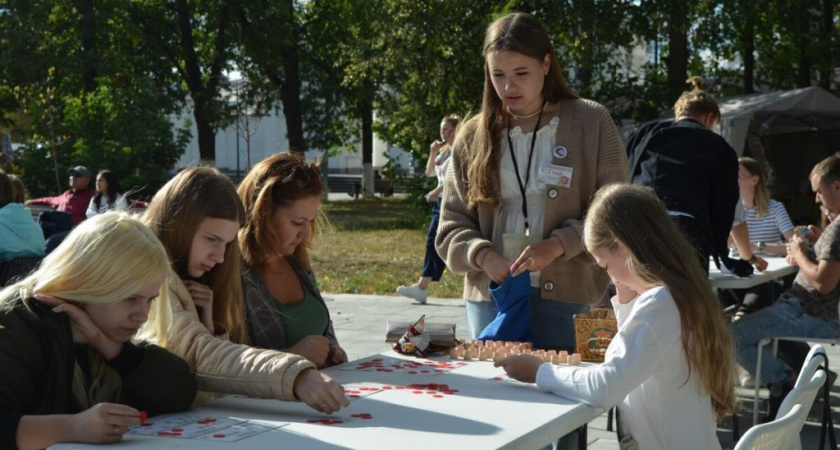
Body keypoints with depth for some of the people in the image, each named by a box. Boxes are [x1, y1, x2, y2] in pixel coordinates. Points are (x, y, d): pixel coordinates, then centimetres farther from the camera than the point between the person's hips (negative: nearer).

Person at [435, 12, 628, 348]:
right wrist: (483, 256, -10)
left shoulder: (592, 123, 1)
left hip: (567, 295, -2)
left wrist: (558, 245, -16)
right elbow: (451, 226, 10)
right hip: (491, 295, 2)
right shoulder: (473, 136, 8)